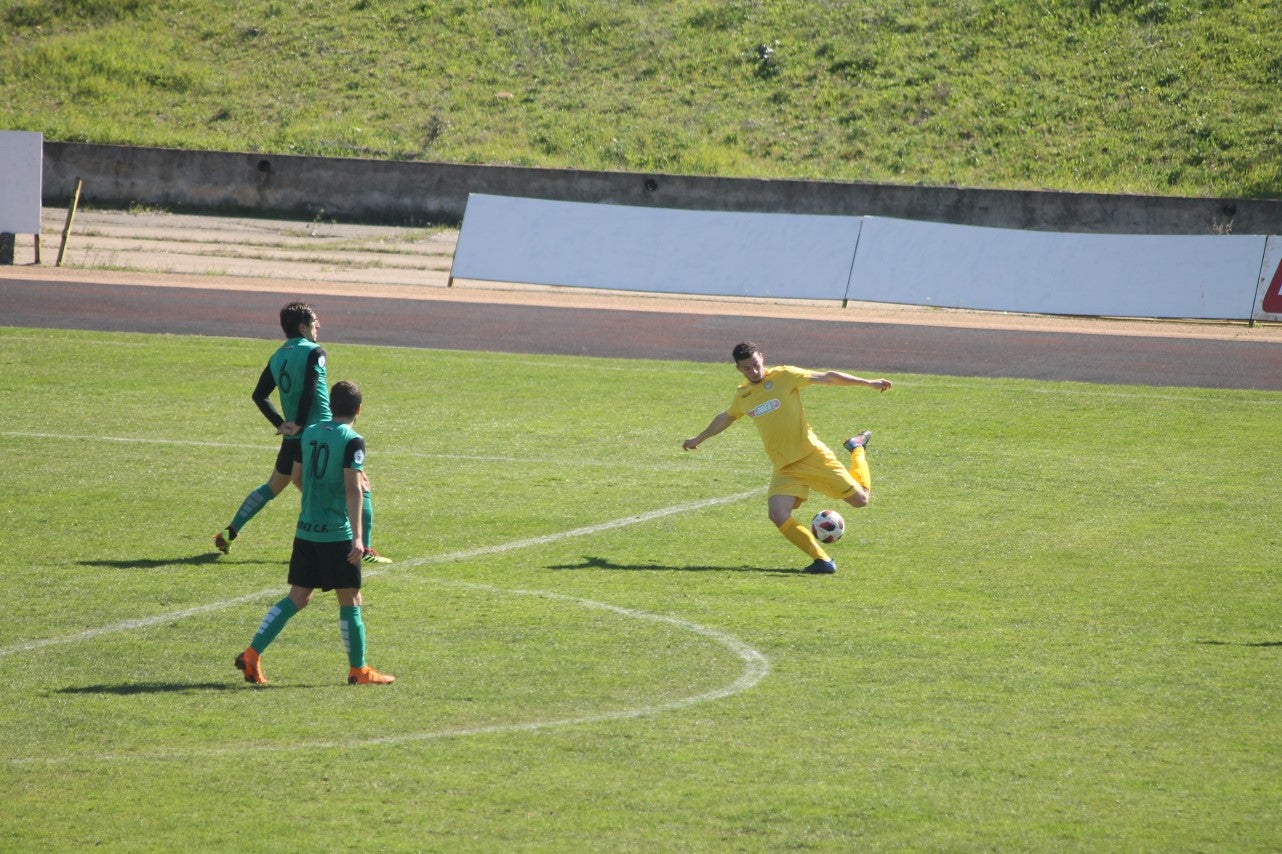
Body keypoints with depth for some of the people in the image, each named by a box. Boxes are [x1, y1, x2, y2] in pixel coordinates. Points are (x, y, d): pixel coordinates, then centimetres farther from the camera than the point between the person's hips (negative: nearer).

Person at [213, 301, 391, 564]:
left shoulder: (277, 357, 11)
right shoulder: (314, 352, -10)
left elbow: (259, 396, 12)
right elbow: (309, 391, -21)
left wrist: (280, 424, 7)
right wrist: (300, 424, -14)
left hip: (294, 440, 7)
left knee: (273, 486, 26)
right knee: (360, 487, 4)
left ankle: (229, 533, 24)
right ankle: (366, 550, -6)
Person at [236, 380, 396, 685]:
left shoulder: (310, 433, 8)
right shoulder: (352, 441, -11)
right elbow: (353, 489, -20)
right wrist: (357, 537, -25)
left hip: (306, 531, 6)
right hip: (337, 534, -6)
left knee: (297, 598, 9)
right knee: (350, 600, 5)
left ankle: (252, 654, -2)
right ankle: (358, 670, 12)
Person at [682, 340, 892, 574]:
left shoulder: (783, 376, -5)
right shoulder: (742, 395, 11)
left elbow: (827, 377, -4)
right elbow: (725, 418, 33)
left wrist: (868, 383, -7)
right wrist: (699, 439, 45)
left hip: (812, 455, -4)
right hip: (785, 468, 4)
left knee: (860, 499, -4)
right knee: (778, 514, -22)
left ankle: (858, 449, 27)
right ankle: (822, 560, -12)